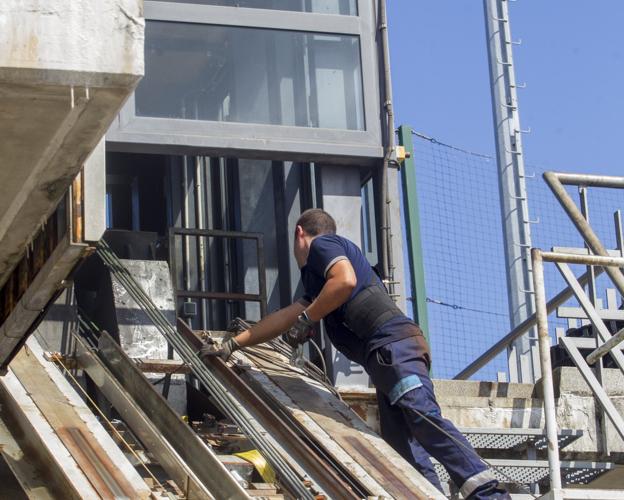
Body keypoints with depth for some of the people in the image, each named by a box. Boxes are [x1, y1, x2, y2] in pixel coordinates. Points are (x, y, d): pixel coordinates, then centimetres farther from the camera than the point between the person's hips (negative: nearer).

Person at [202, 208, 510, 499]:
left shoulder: (321, 244, 9)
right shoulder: (317, 275, 37)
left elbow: (345, 280, -13)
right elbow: (285, 318, 43)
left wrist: (307, 318, -2)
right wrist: (232, 345, 45)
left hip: (392, 343, -10)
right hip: (387, 355, 10)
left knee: (423, 418, -25)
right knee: (401, 445, 0)